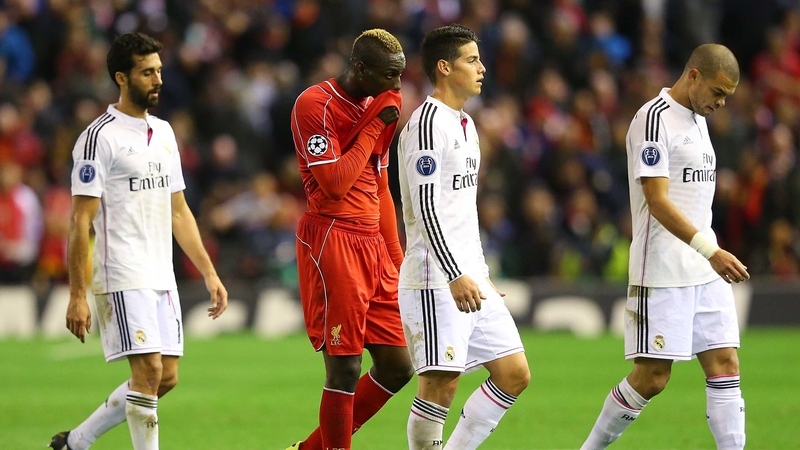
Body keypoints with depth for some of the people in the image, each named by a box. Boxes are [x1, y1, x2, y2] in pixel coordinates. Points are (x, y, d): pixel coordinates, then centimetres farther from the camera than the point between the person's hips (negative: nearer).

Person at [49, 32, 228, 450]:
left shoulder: (164, 133, 15)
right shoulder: (100, 137, -9)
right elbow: (81, 221, -11)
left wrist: (209, 273, 14)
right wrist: (77, 297, -15)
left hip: (162, 277, 8)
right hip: (122, 278, -8)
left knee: (166, 377, 7)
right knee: (149, 371, -13)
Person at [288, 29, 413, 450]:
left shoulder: (377, 107, 17)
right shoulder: (315, 104, -10)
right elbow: (335, 184, -18)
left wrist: (397, 259, 20)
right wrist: (374, 127, -11)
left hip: (372, 244, 9)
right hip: (332, 239, -9)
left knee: (397, 366, 6)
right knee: (345, 369, -9)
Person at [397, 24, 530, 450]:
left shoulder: (465, 124, 18)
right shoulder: (428, 122, -12)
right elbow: (425, 207, -19)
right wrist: (455, 276, -24)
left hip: (470, 278, 9)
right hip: (436, 281, -9)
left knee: (514, 375, 6)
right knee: (441, 383, -9)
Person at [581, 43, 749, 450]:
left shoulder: (697, 119, 16)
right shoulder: (655, 119, -13)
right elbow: (657, 202, -20)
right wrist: (711, 252, -26)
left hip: (706, 274, 8)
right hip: (662, 274, -8)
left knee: (724, 364, 0)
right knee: (652, 376, -5)